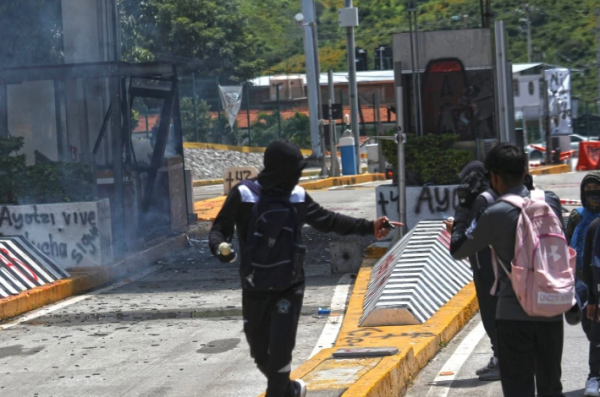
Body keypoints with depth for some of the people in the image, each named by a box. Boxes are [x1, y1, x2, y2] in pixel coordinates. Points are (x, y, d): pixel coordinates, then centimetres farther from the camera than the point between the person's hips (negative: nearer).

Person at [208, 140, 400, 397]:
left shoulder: (297, 196, 1)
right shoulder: (244, 195, -10)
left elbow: (328, 221, 13)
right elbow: (220, 228, -6)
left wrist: (369, 227, 9)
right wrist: (219, 246, -30)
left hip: (289, 286, 1)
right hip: (255, 288, 0)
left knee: (280, 349, -13)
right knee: (260, 354, 10)